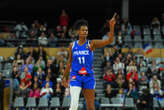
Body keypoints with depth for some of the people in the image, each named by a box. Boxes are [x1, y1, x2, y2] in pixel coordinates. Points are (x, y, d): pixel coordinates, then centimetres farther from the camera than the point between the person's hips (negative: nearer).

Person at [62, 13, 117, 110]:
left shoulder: (91, 44, 0)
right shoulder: (72, 45, 6)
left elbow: (109, 41, -12)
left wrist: (112, 26, -24)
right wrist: (65, 77, 18)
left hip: (89, 77, 0)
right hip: (75, 76, 0)